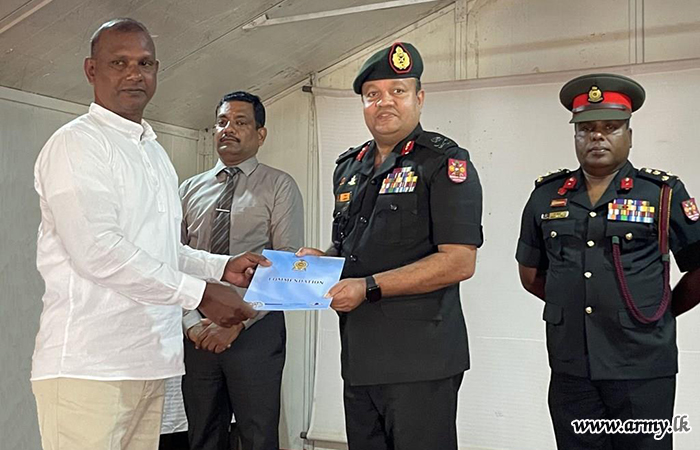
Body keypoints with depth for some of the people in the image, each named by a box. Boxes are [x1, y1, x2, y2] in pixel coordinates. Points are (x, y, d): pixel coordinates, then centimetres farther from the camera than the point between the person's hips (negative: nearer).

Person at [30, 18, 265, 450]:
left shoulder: (156, 152, 22)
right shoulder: (77, 143, -5)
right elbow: (96, 250, -17)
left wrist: (222, 266, 9)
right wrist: (199, 293, -15)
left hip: (149, 361, 8)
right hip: (88, 365, -8)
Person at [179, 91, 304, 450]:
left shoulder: (279, 187, 1)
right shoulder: (190, 190, 11)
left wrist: (237, 321, -15)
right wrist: (191, 322, -8)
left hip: (256, 330, -3)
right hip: (197, 333, 3)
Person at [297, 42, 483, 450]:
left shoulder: (445, 163, -8)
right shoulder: (350, 168, 15)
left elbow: (458, 262, -16)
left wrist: (369, 287, -19)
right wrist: (321, 259, 3)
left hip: (420, 359, -7)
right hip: (358, 354, 7)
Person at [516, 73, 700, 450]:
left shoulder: (663, 194, -1)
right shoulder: (547, 196, 7)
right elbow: (531, 274, 17)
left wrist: (663, 311, 8)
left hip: (643, 371, -3)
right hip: (570, 370, 3)